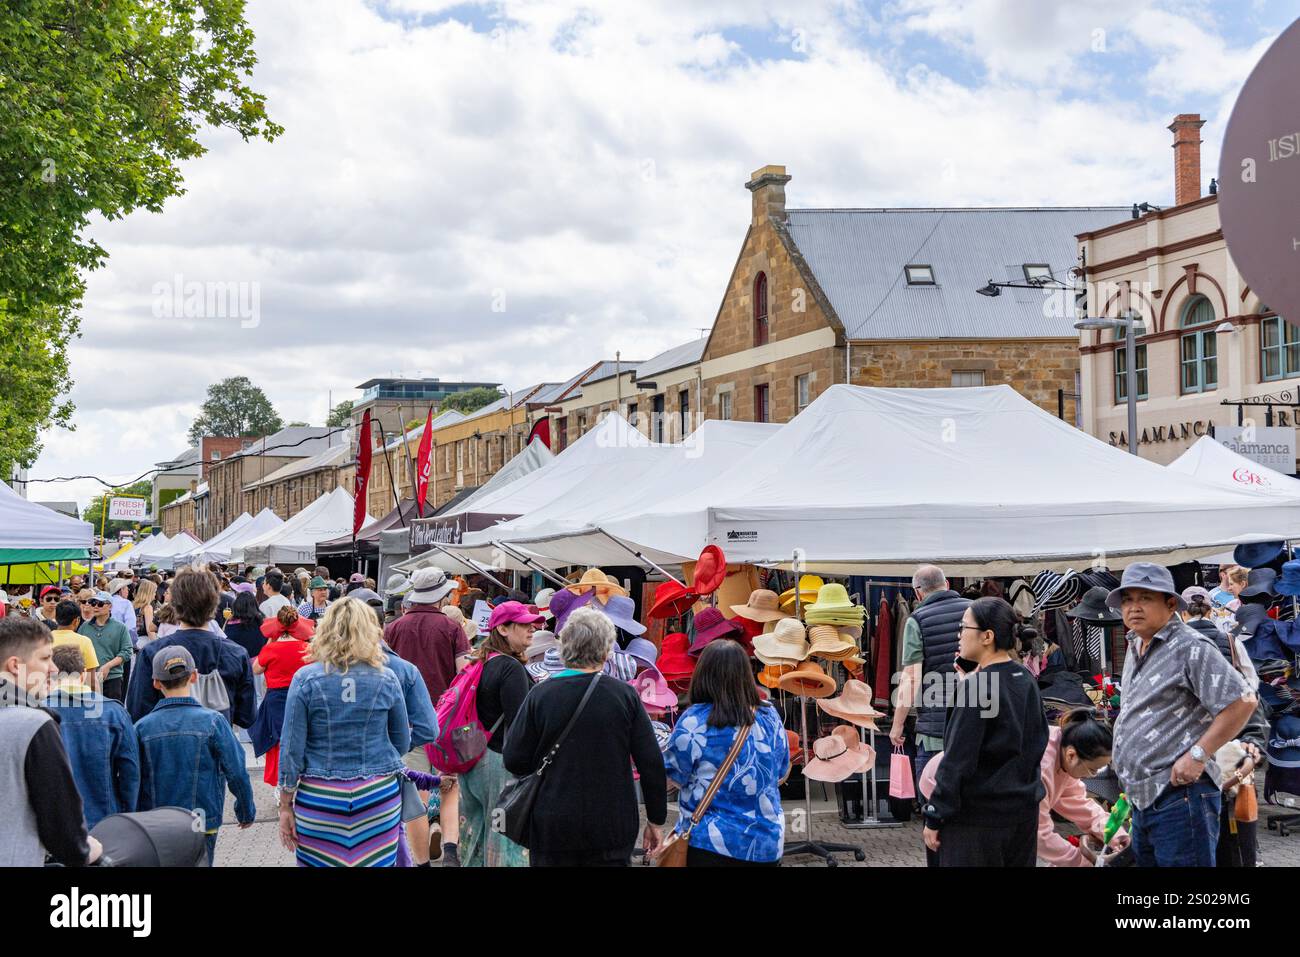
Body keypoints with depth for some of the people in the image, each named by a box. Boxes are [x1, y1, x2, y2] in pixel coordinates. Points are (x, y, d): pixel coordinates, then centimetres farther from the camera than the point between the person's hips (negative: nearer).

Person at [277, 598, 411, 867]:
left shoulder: (305, 679, -5)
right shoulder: (387, 679, -1)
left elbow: (291, 747, -4)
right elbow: (402, 744, 8)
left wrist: (285, 805, 3)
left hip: (320, 797, -1)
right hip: (378, 795, 1)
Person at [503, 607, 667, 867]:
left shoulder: (540, 695, -7)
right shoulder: (625, 695, -6)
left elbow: (514, 761, -5)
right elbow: (652, 763, -4)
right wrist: (655, 820, 7)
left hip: (552, 827, 0)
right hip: (613, 829, 0)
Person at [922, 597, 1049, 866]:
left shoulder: (976, 687, -18)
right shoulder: (1027, 680, 5)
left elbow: (957, 761, -17)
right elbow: (1039, 741, 14)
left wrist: (934, 818, -12)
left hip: (977, 818, -8)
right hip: (1024, 811, 8)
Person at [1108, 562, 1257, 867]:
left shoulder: (1190, 647, -11)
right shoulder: (1135, 648, 17)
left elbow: (1242, 702, -18)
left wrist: (1197, 755, -19)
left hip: (1179, 797, -9)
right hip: (1142, 798, 9)